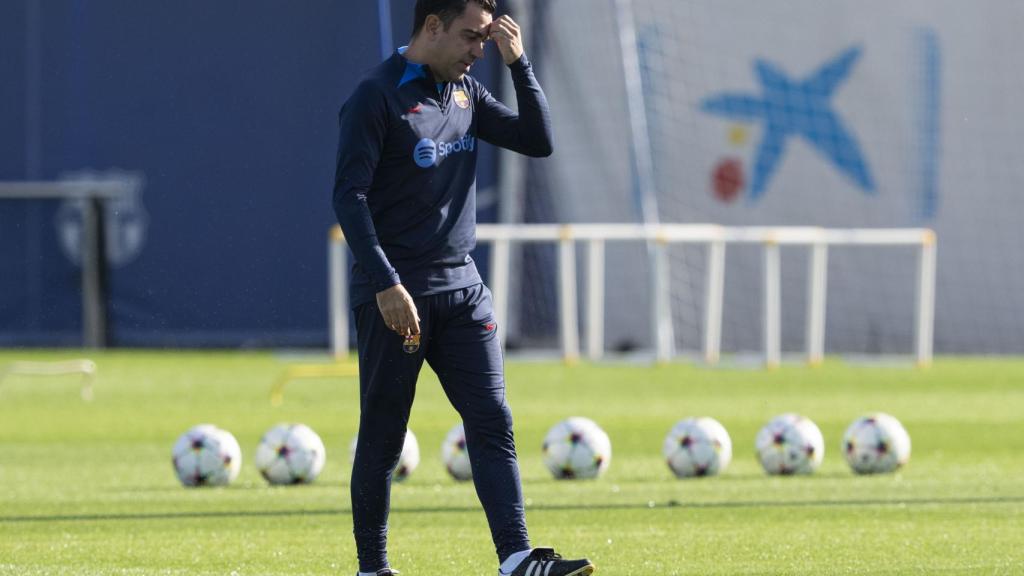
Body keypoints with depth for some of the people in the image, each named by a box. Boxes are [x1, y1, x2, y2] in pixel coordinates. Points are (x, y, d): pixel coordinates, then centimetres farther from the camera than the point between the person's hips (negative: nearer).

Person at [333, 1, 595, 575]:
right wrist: (386, 285, -24)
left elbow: (538, 140, 13)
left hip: (462, 289, 6)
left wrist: (519, 62, 2)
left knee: (493, 422, -6)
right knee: (383, 437, 2)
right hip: (395, 296, -6)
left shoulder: (465, 92, 12)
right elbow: (350, 196, -16)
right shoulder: (377, 97, -10)